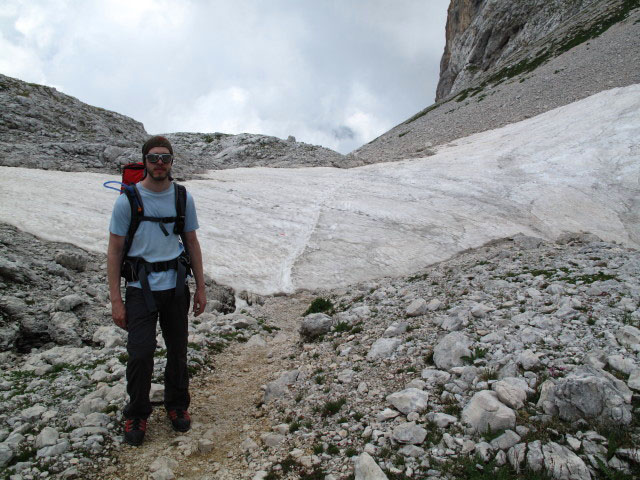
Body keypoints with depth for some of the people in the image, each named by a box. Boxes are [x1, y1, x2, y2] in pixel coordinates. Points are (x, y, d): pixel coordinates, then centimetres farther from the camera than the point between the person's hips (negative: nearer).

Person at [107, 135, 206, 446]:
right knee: (140, 353, -7)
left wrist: (200, 288, 8)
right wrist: (115, 300, -7)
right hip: (140, 288, -2)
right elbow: (115, 250, -3)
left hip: (176, 286, 3)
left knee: (178, 350, 10)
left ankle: (177, 405, 32)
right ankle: (136, 414, 17)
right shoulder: (128, 200, -6)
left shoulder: (183, 198, 2)